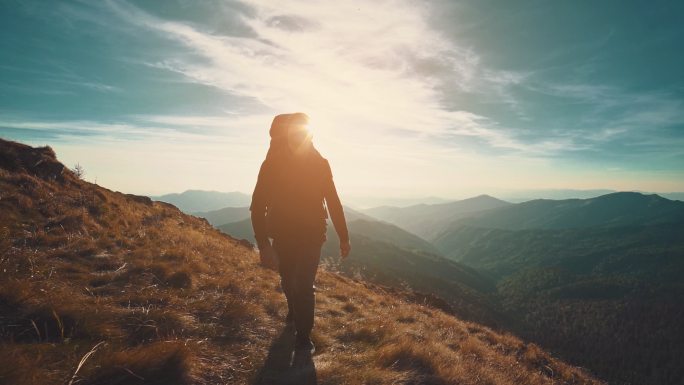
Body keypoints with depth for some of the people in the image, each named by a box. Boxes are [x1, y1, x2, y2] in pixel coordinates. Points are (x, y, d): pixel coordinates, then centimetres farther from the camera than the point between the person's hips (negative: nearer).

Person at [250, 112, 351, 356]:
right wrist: (263, 242, -21)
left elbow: (333, 201, -2)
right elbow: (258, 204, -13)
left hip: (312, 234, -1)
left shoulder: (319, 163, -7)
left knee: (304, 284, -9)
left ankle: (304, 336, 8)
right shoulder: (273, 163, -11)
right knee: (288, 280, 18)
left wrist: (343, 237, -2)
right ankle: (294, 312, 49)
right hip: (283, 234, 1)